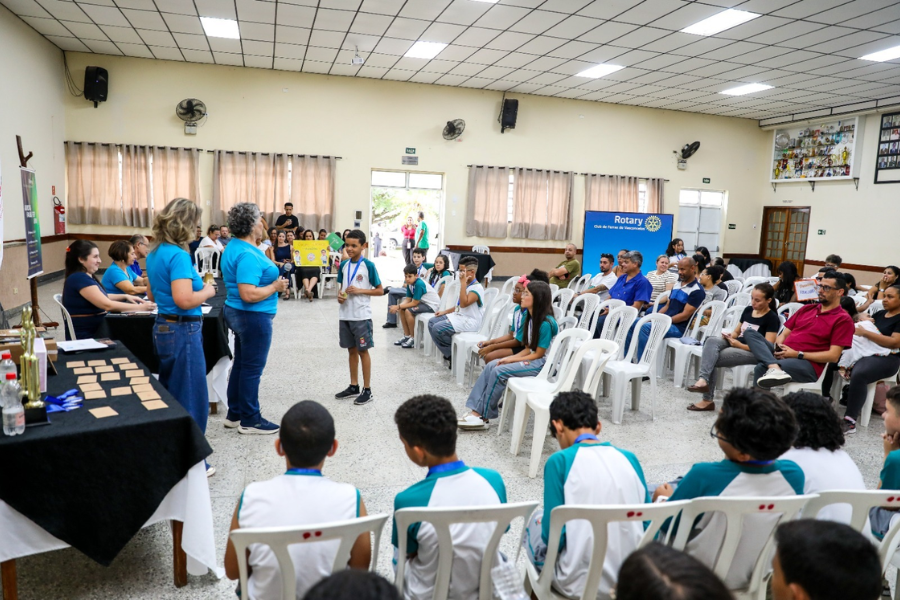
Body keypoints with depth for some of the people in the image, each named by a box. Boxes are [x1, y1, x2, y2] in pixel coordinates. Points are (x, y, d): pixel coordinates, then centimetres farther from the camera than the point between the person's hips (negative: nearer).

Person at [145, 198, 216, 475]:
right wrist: (206, 291, -10)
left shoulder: (155, 253, 10)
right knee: (190, 399, 1)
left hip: (163, 327, 10)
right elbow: (184, 300, -28)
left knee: (169, 395, 20)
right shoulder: (178, 255, -19)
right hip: (183, 331, -10)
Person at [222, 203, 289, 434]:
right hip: (254, 316, -10)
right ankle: (250, 420, 12)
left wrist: (272, 282, 14)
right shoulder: (247, 255, -24)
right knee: (252, 368, 1)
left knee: (241, 363, 17)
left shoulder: (235, 247, 8)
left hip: (239, 313, 10)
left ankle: (235, 414, 28)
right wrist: (275, 287, -18)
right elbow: (249, 294, -30)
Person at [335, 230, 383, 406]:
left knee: (363, 351, 1)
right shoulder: (343, 265, 7)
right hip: (345, 315, 6)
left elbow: (380, 290, -7)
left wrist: (360, 290, -18)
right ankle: (353, 386, 26)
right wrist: (340, 295, -4)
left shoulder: (368, 265, -10)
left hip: (361, 316, -5)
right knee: (351, 350, 14)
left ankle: (367, 390, 10)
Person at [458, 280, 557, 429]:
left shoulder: (546, 323, -20)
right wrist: (510, 358, -7)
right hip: (532, 358, 9)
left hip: (543, 363, -9)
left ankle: (482, 416, -11)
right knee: (491, 365, -9)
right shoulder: (529, 317, 7)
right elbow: (528, 349, 9)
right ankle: (476, 409, -13)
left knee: (499, 371, -22)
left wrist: (512, 359, -13)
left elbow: (538, 354, -17)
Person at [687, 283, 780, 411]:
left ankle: (708, 400, -25)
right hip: (736, 343, 6)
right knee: (712, 340, -28)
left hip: (753, 353, -6)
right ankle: (703, 380, -39)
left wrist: (738, 344, -18)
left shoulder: (772, 318, -5)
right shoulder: (748, 310, 16)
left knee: (710, 358, -26)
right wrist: (730, 335, -1)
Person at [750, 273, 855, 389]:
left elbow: (833, 356, -8)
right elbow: (784, 334, 20)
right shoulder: (806, 309, 22)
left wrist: (797, 354, -14)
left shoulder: (843, 319, 1)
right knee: (750, 333, -21)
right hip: (783, 354, 8)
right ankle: (774, 368, -42)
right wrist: (778, 347, -4)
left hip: (807, 365, -7)